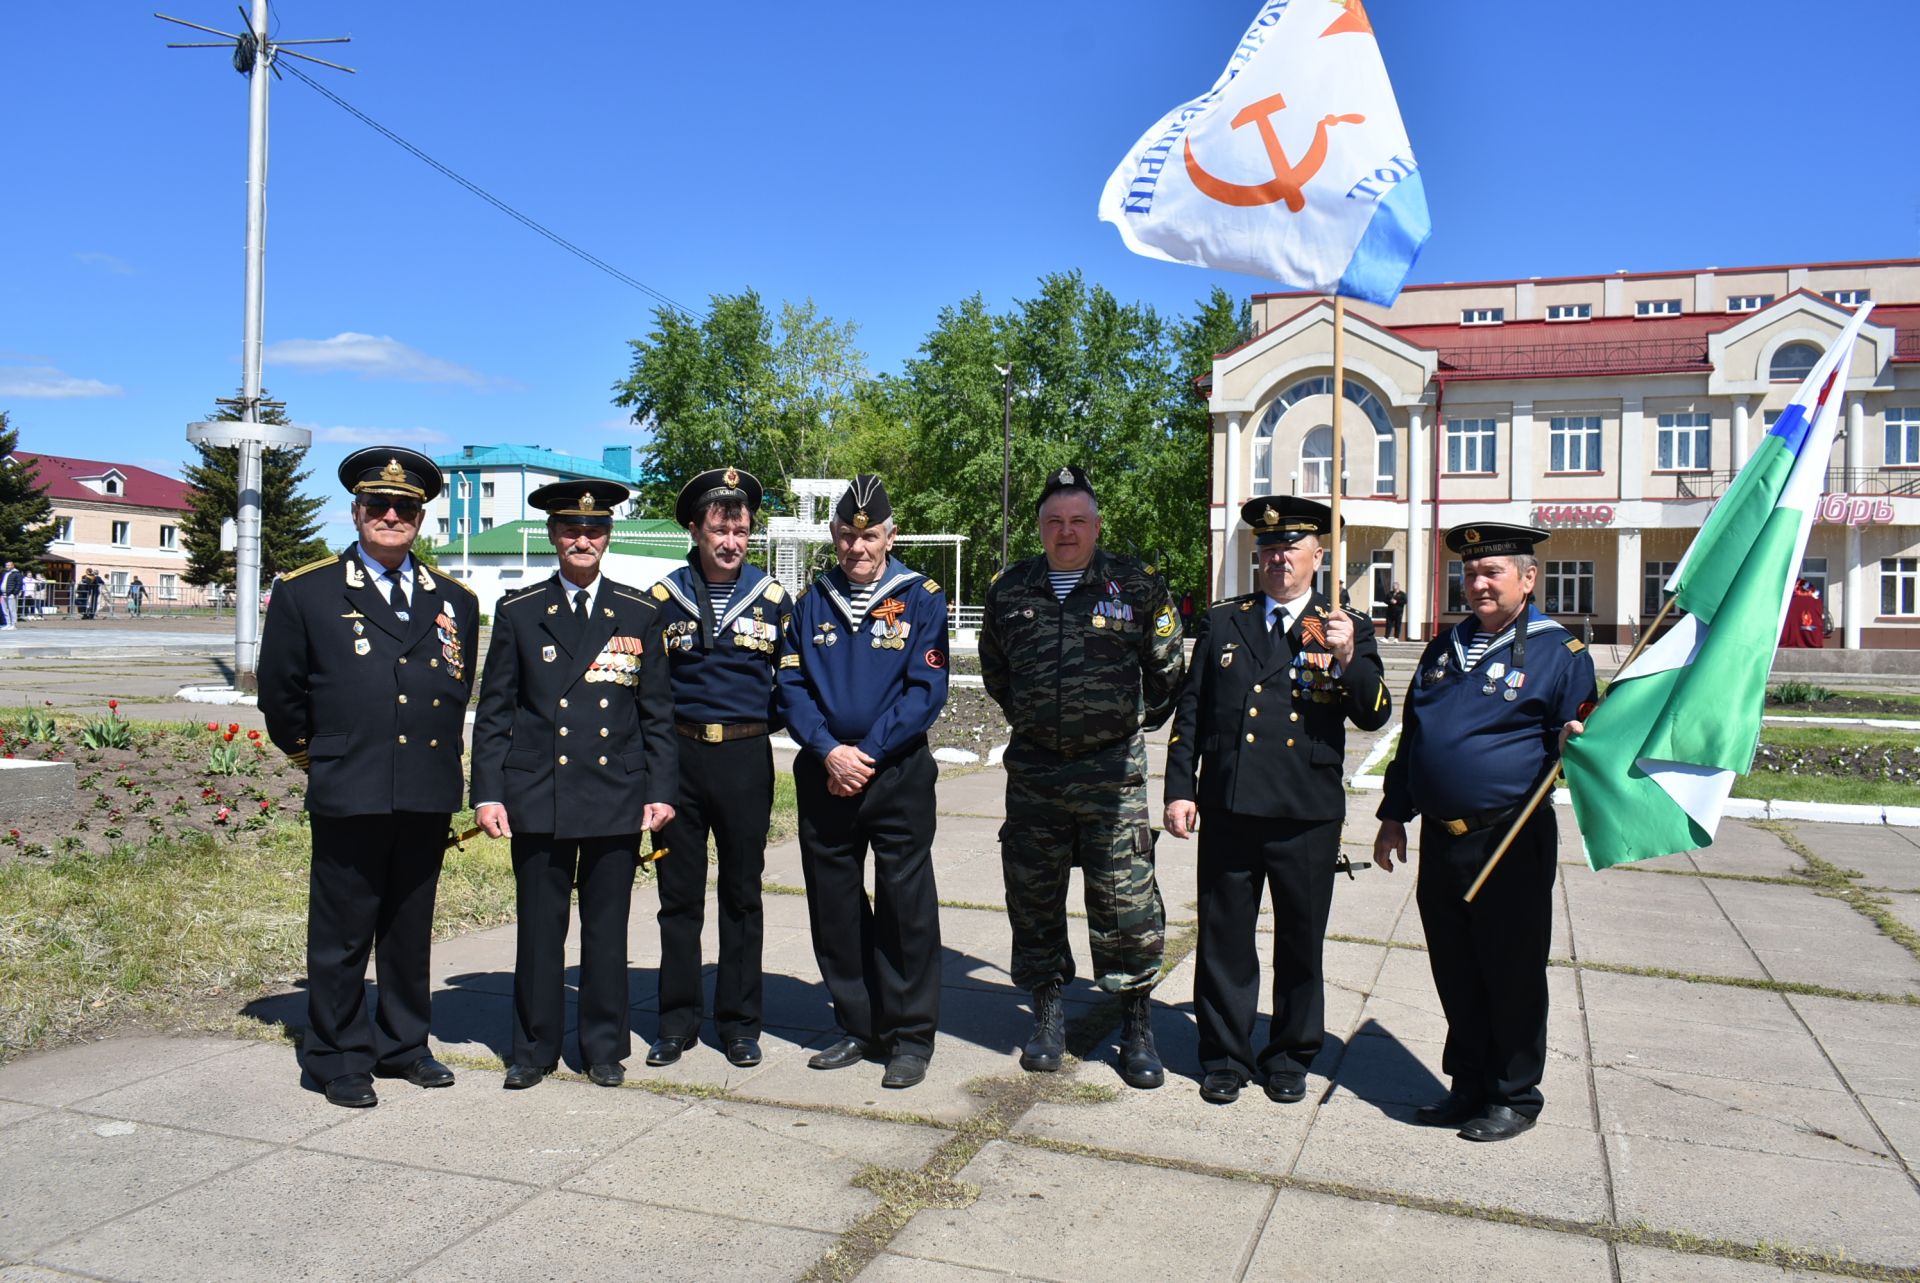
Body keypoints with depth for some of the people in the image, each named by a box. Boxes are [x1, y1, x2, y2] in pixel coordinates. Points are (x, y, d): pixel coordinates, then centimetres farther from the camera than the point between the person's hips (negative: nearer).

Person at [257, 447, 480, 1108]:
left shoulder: (454, 600, 11)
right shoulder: (305, 592, 1)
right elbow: (280, 695, 6)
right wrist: (318, 756, 12)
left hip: (428, 797, 4)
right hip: (348, 796, -3)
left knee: (411, 930, 14)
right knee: (342, 934, 5)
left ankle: (403, 1045, 28)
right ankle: (339, 1060, 19)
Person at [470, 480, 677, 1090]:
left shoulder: (639, 614, 7)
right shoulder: (518, 612, 6)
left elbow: (658, 713, 7)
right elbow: (493, 712, 6)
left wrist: (661, 790, 2)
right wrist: (487, 793, -1)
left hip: (618, 798, 0)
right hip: (537, 798, 0)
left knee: (608, 930, 8)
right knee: (539, 929, 6)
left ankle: (605, 1048, 22)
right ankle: (534, 1049, 21)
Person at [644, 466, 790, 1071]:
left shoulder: (774, 599, 4)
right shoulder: (663, 598, 4)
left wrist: (761, 724, -2)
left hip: (746, 757, 0)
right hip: (678, 755, 0)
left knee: (742, 894, 8)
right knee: (679, 894, 7)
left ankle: (740, 1022, 18)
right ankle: (678, 1020, 19)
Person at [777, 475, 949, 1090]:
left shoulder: (922, 599, 0)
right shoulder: (811, 602, 9)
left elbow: (926, 689, -8)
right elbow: (791, 686, 3)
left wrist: (867, 754, -14)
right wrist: (830, 752, -12)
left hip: (899, 774, -3)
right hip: (824, 776, 4)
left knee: (905, 906, 0)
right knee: (834, 906, 10)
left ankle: (911, 1036, 13)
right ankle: (859, 1027, 25)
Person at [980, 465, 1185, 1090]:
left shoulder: (1134, 586, -1)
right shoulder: (1009, 589, 7)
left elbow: (1167, 669, 9)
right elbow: (994, 669, 22)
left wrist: (1134, 721, 11)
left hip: (1112, 769, -3)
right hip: (1033, 768, 3)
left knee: (1125, 899, -1)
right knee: (1033, 898, 9)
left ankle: (1137, 1028, 14)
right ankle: (1046, 1019, 26)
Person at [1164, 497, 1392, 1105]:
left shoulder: (1348, 629, 5)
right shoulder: (1226, 621, 10)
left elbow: (1375, 715, -5)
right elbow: (1190, 712, 10)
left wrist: (1347, 660, -22)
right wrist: (1180, 789, 4)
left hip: (1307, 815, -1)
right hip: (1229, 808, 1)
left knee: (1300, 942, 10)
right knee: (1224, 939, 8)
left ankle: (1290, 1057, 28)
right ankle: (1226, 1056, 23)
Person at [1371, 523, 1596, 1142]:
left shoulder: (1559, 652, -4)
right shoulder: (1445, 647, 13)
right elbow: (1411, 736, 17)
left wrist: (1578, 744, -28)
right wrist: (1394, 816, 15)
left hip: (1511, 842, -5)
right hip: (1441, 838, 6)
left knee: (1512, 974, 5)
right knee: (1455, 973, 14)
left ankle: (1515, 1097, 22)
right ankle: (1469, 1086, 29)